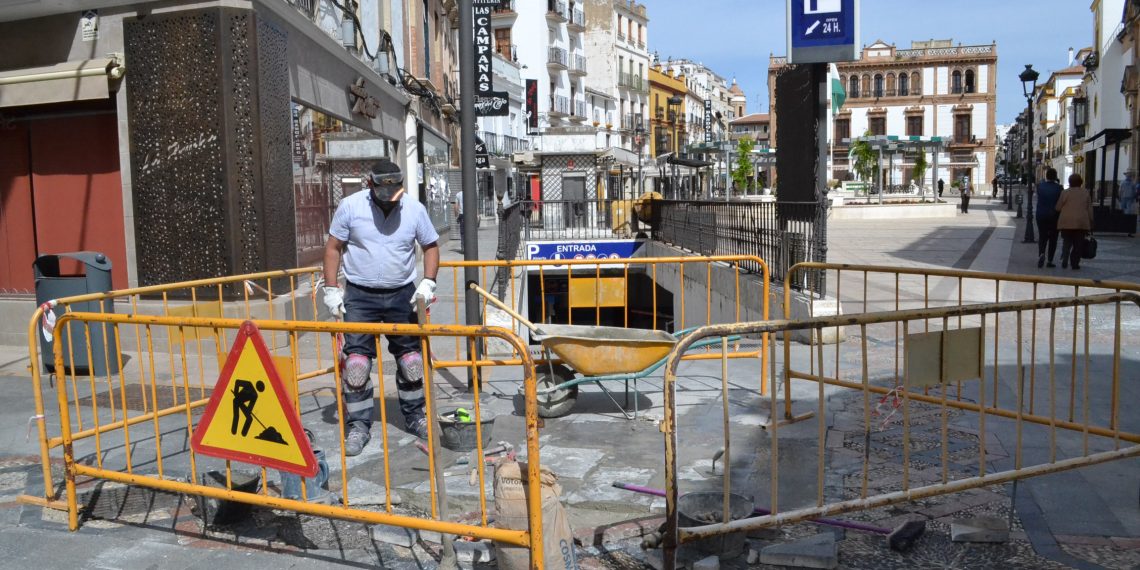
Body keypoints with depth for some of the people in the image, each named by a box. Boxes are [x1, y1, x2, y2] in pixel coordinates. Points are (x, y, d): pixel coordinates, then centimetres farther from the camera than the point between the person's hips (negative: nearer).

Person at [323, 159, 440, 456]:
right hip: (360, 296, -2)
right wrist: (331, 290, -7)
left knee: (411, 359, 9)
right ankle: (358, 426, 8)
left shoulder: (414, 208, -4)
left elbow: (431, 246, 7)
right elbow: (333, 248, -1)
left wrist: (428, 282, -6)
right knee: (355, 362, -5)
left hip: (402, 295, 2)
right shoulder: (350, 206, -8)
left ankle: (415, 417, 26)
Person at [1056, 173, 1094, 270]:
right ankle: (1075, 262, 4)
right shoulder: (1086, 193, 6)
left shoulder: (1065, 192, -3)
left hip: (1066, 222, -1)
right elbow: (1090, 209, 8)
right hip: (1082, 222, 1)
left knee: (1066, 242, 9)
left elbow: (1058, 207, -1)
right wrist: (1090, 221, 14)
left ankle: (1065, 259, -8)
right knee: (1078, 244, 7)